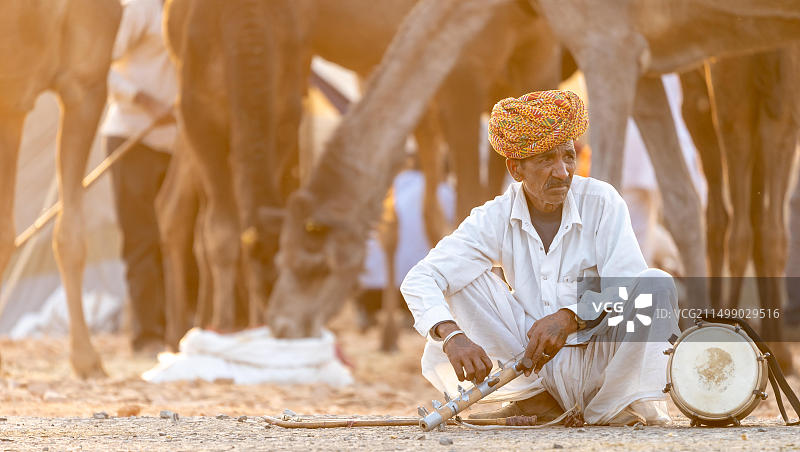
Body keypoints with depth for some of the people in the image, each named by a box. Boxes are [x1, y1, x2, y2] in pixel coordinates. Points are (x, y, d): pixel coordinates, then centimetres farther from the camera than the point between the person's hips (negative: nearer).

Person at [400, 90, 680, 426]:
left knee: (658, 285, -26)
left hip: (598, 359, -2)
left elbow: (629, 285, -17)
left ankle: (603, 409, -13)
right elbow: (419, 281, -16)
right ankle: (538, 402, -11)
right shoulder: (496, 219, -6)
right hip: (531, 362, 2)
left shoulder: (601, 202, -9)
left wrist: (570, 317, -35)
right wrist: (452, 336, -36)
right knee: (458, 278, -13)